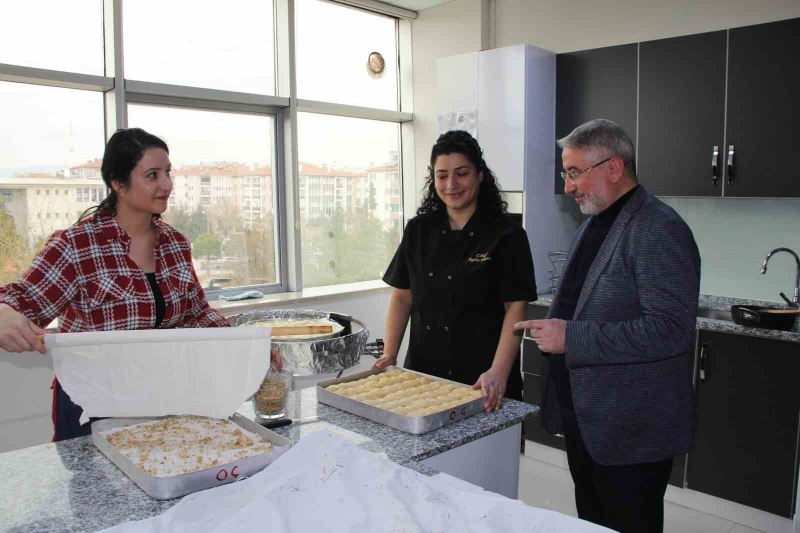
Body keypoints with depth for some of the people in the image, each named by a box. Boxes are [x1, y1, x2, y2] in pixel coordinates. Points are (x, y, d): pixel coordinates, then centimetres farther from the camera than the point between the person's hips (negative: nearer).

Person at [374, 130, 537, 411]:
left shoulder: (507, 236, -8)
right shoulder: (418, 231, 4)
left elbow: (516, 307, -12)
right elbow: (402, 296, 7)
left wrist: (498, 373, -23)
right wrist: (389, 355, -3)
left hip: (481, 379, -3)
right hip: (423, 372, 4)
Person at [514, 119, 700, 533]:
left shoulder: (659, 230, -18)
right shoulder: (593, 224, 12)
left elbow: (671, 330, -27)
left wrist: (572, 339, -26)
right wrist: (552, 330, 10)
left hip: (630, 432, -9)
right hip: (583, 419, 9)